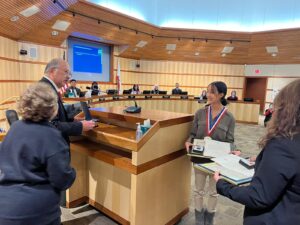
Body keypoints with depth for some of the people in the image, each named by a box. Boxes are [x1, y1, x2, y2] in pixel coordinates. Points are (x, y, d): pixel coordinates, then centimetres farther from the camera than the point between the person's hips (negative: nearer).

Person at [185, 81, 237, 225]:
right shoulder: (200, 113, -5)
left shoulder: (229, 118, -8)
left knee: (213, 191, 18)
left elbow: (229, 141, -5)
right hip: (200, 157, 1)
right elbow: (193, 134, 1)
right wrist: (189, 142, -19)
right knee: (199, 190, 16)